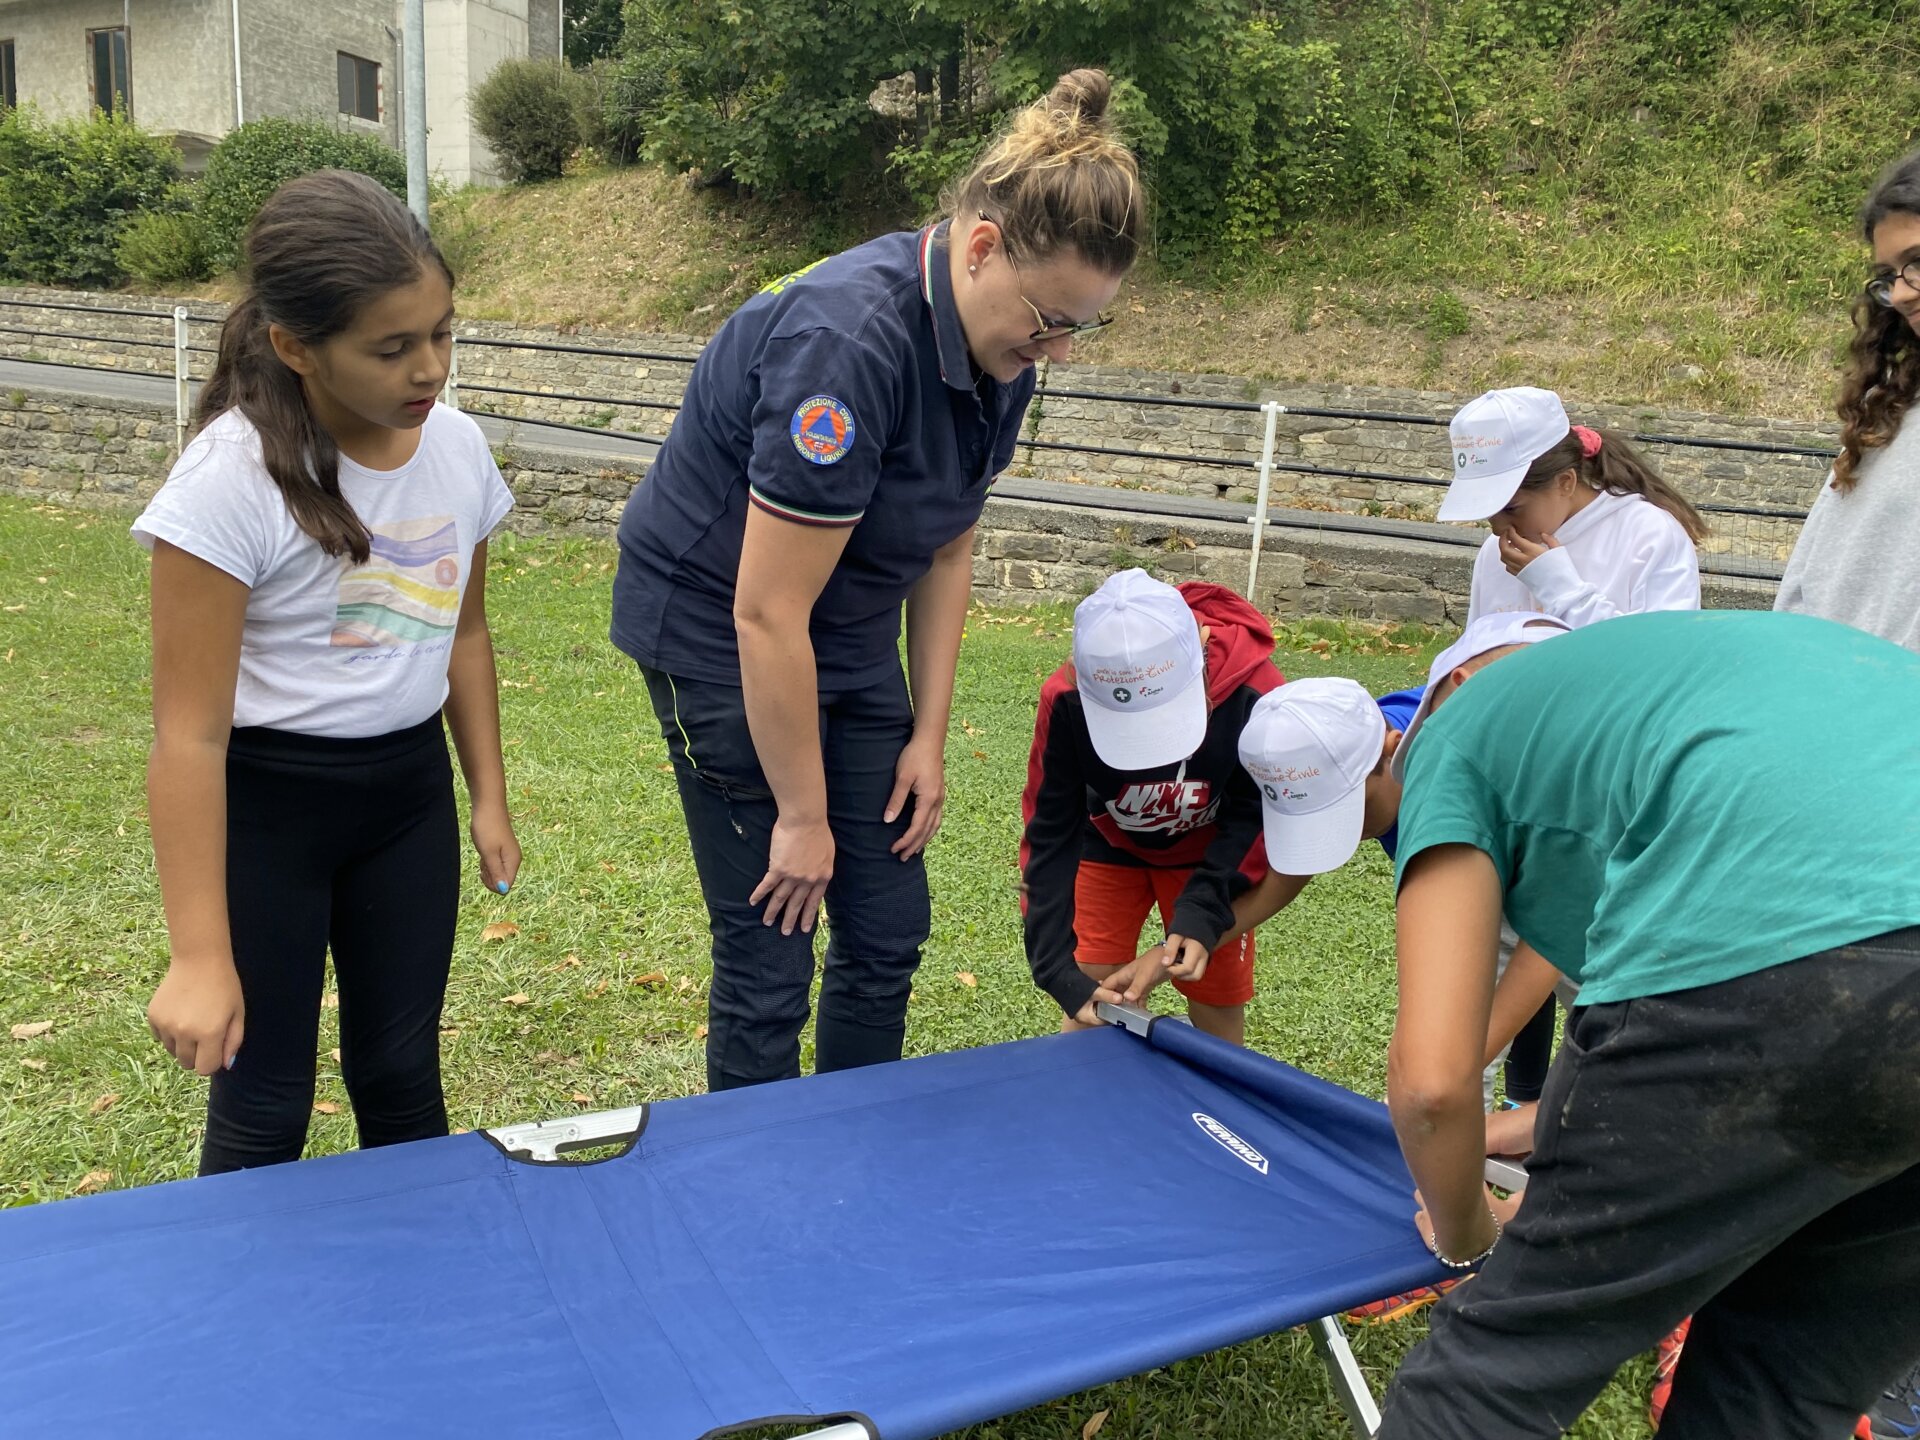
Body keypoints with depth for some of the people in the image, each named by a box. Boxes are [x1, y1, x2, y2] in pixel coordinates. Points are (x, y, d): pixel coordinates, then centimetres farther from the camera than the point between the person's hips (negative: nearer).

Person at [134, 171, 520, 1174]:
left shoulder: (457, 449, -5)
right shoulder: (233, 480, -22)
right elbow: (190, 732, -20)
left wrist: (488, 798, 13)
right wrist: (201, 956, -20)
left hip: (409, 790, 5)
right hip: (264, 803, -4)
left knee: (401, 1076, 17)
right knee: (263, 1108, 7)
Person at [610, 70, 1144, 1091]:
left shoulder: (1001, 350, -5)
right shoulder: (851, 343, -31)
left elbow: (946, 549, 5)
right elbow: (767, 614, -27)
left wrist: (927, 737, 3)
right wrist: (802, 815, -18)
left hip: (851, 636, 8)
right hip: (717, 630, -7)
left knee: (889, 934, 11)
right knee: (768, 961, -1)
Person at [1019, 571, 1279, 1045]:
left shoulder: (1253, 690, -36)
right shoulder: (1067, 699, -33)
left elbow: (1256, 813, -21)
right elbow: (1049, 832, -24)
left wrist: (1203, 914, -34)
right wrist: (1059, 971, -31)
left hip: (1210, 853, 0)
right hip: (1108, 846, 0)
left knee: (1219, 1005, 3)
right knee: (1089, 998, -4)